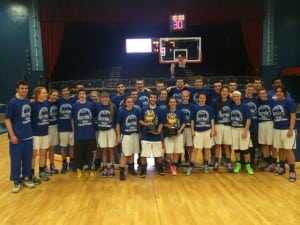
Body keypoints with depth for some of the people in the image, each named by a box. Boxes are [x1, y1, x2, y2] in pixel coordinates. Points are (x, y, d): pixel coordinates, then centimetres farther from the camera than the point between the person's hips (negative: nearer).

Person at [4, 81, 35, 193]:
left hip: (28, 136, 5)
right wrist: (12, 135, -15)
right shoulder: (12, 102, -11)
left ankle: (26, 178, 28)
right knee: (16, 159, 5)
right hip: (17, 137, -5)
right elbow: (7, 120, -10)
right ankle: (16, 181, 19)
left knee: (28, 158, 13)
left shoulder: (28, 102, 4)